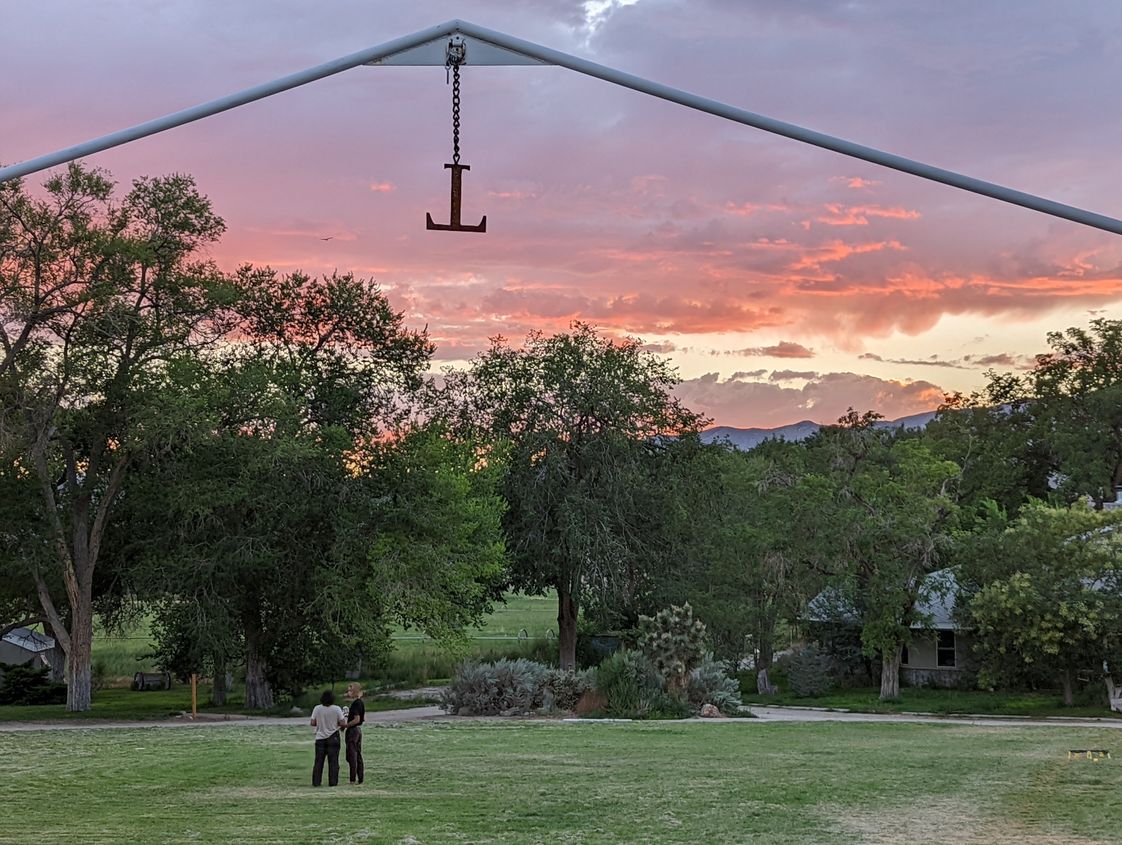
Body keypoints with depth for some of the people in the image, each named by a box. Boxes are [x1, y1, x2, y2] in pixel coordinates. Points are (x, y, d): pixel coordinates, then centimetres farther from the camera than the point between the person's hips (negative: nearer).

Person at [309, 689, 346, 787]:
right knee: (333, 761, 4)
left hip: (320, 738, 2)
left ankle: (316, 782, 6)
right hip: (333, 738, -2)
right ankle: (333, 782, 2)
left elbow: (312, 723, -4)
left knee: (318, 761, 7)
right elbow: (342, 723, -11)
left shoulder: (317, 708, -5)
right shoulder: (336, 709, -10)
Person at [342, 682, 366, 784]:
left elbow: (356, 720, -22)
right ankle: (360, 779, 14)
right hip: (359, 729, 10)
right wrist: (349, 715, 18)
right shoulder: (361, 702, 12)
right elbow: (363, 718, 19)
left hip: (353, 730, -10)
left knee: (352, 755, -5)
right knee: (358, 755, 12)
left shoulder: (355, 703, -17)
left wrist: (345, 725, -16)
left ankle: (353, 779, -5)